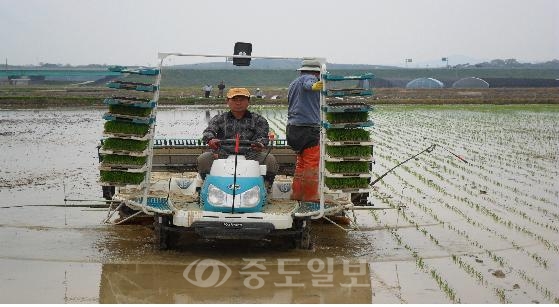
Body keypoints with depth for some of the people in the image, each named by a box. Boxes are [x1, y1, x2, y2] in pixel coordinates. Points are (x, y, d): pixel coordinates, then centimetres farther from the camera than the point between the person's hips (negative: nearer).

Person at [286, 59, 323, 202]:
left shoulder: (292, 84, 23)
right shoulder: (308, 78, -5)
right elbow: (308, 83, -30)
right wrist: (313, 86, -52)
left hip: (293, 126, 9)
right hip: (308, 126, -9)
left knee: (301, 162, 18)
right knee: (312, 163, -5)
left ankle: (297, 193, 20)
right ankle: (310, 195, -3)